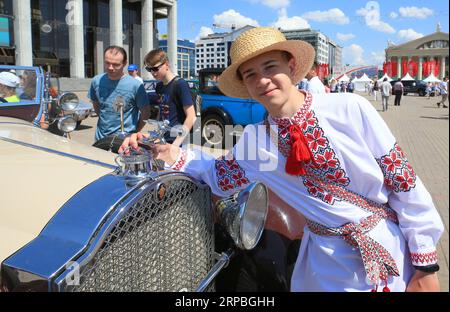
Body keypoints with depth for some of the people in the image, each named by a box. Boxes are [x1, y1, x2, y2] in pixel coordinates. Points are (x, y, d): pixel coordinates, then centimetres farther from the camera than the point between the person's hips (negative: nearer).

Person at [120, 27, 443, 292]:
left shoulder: (351, 109, -15)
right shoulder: (254, 140, -5)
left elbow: (404, 182, -10)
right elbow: (221, 178, 10)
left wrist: (426, 263, -5)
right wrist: (172, 154, -7)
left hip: (388, 250, -1)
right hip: (328, 263, 2)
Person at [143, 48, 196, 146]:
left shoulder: (180, 84, -13)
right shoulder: (159, 86, 9)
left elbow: (191, 117, -17)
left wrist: (176, 144, -23)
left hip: (176, 142, -7)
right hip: (162, 140, 7)